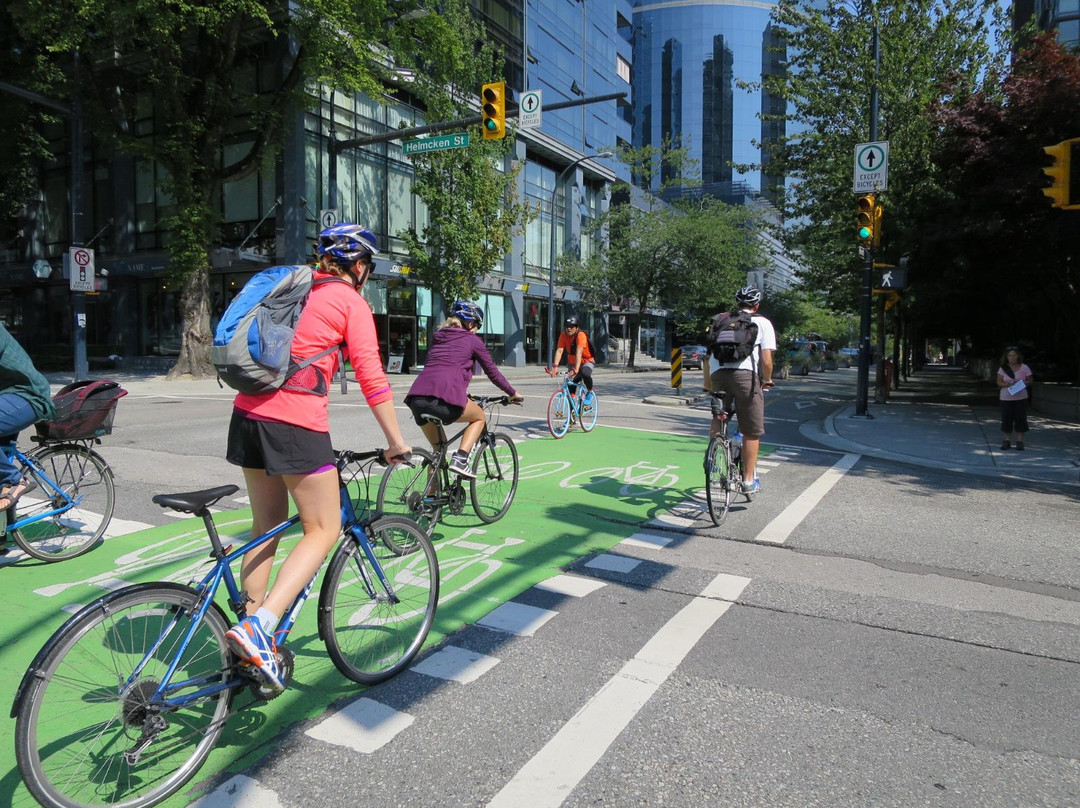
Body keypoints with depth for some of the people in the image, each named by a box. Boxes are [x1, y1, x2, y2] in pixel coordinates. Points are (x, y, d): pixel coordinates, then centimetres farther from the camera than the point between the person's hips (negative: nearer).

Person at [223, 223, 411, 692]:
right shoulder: (351, 302, -2)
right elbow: (372, 379, -8)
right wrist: (396, 443, -1)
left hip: (249, 413, 8)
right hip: (297, 423, -8)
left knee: (266, 527, 17)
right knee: (323, 530, 4)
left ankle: (252, 637, 24)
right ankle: (258, 628, -10)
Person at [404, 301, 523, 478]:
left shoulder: (437, 337, 30)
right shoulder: (472, 340, 14)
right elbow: (493, 372, 19)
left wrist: (463, 394, 53)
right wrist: (513, 394, 34)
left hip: (416, 398, 6)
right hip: (444, 399, -6)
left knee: (437, 449, 26)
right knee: (479, 417, 24)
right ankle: (460, 459, 4)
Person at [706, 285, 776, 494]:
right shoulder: (762, 322, 14)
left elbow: (708, 354, 21)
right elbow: (766, 360, 4)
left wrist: (708, 383, 29)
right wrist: (767, 381, 20)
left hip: (718, 374, 3)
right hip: (746, 374, -3)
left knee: (718, 418, 28)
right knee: (751, 431, 8)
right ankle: (748, 480, 14)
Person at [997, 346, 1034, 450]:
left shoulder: (1024, 368, 0)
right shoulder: (1003, 368, 1)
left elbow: (1030, 381, 5)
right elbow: (999, 382, 0)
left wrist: (1022, 383, -15)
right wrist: (1008, 384, -18)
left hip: (1021, 398, 0)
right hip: (1006, 398, 0)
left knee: (1020, 419, 1)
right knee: (1006, 419, 3)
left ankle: (1020, 441, 7)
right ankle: (1006, 441, 12)